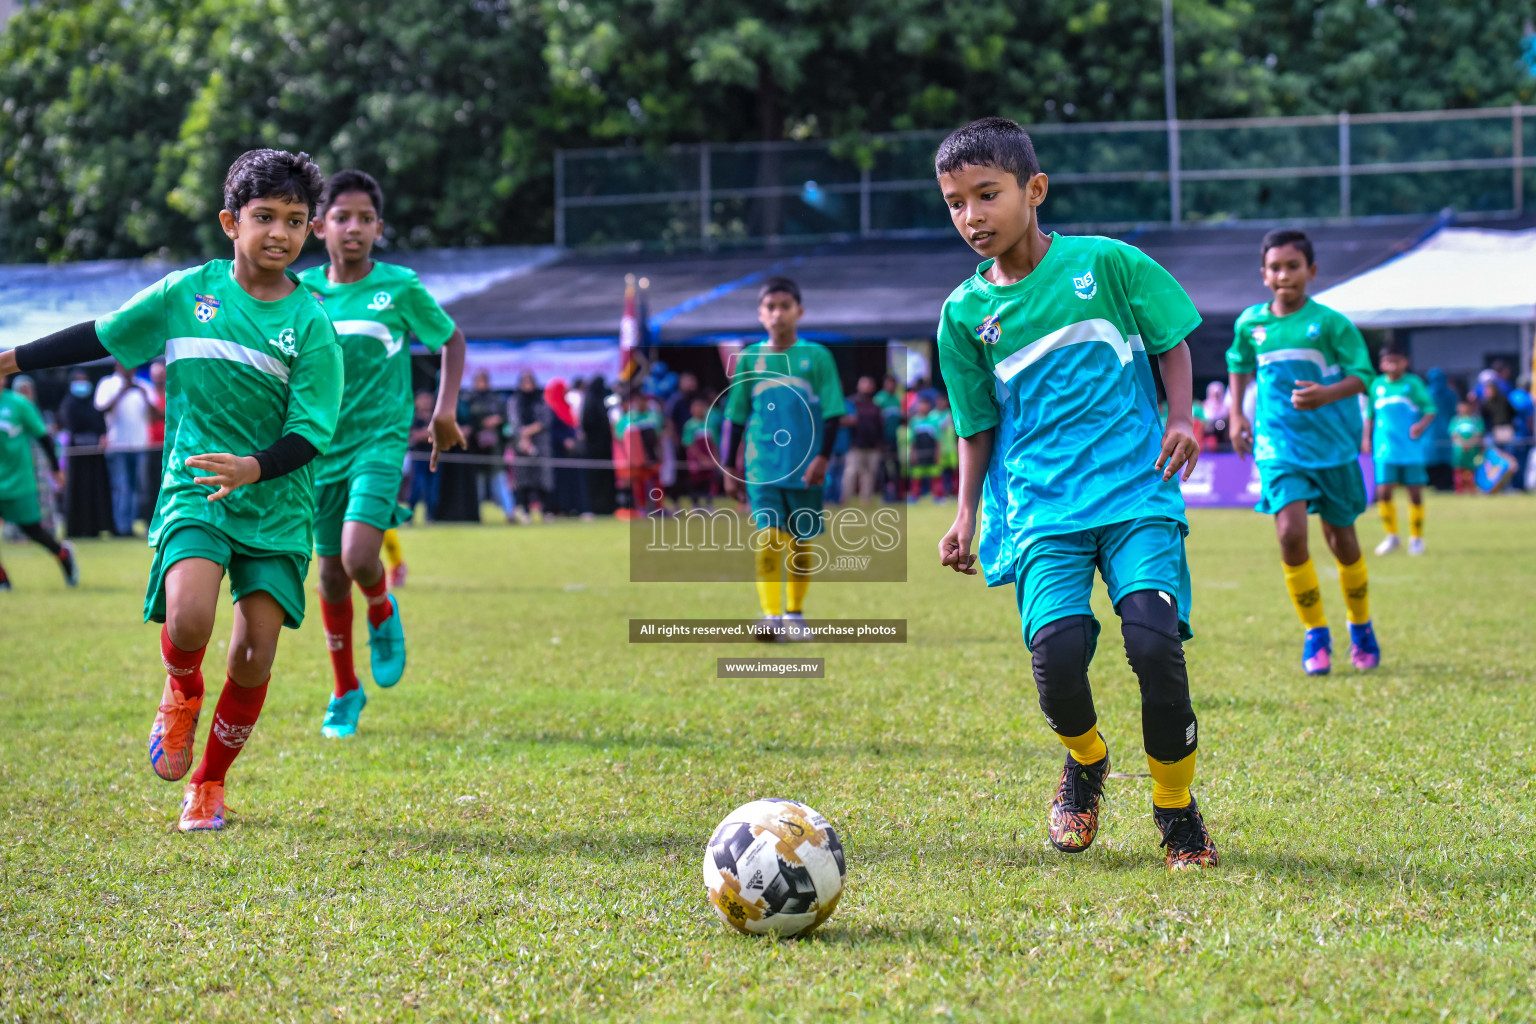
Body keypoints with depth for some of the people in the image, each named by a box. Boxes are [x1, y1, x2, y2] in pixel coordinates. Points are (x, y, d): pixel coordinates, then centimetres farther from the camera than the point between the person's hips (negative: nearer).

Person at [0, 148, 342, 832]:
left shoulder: (310, 325, -3)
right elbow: (102, 337, 11)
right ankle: (181, 693, 11)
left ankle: (209, 782, 17)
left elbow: (309, 434, -8)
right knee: (189, 618, -26)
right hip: (193, 492, 0)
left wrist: (253, 468, -26)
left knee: (255, 654, -6)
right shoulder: (187, 292, 1)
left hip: (276, 505, 0)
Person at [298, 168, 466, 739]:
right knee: (331, 571, 8)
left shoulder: (400, 287, -5)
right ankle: (345, 691, 24)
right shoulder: (301, 291, 1)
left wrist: (446, 408, 0)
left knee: (359, 559, -21)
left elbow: (452, 339, 9)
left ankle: (383, 613, 16)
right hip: (320, 446, 3)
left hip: (380, 441, -3)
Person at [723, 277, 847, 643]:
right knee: (767, 536, -14)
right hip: (762, 466, 0)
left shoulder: (816, 356, 0)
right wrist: (730, 467, 9)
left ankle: (794, 616, 24)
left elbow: (832, 412, 0)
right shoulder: (749, 359, 5)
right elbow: (736, 416, 10)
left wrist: (822, 457, -11)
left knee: (801, 543, 8)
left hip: (805, 467, 0)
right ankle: (771, 617, -18)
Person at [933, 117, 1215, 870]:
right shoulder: (965, 313, 7)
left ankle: (1176, 809, 5)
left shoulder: (1106, 263, 2)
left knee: (1154, 642, -21)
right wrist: (966, 516, 5)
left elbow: (1171, 342, 12)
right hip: (1041, 509, 1)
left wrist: (1180, 417, -4)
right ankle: (1084, 761, 16)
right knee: (1057, 651, -21)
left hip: (1136, 490, -1)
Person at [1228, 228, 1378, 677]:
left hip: (1333, 443, -1)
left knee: (1341, 539, 9)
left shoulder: (1330, 322, -8)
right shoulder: (1250, 323, 3)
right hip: (1279, 445, 1)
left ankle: (1361, 628, 33)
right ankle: (1316, 635, -3)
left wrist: (1326, 394, -28)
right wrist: (1237, 413, 15)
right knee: (1291, 532, -17)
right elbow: (1240, 365, 23)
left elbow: (1362, 375, -11)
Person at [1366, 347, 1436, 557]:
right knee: (1383, 492, -7)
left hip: (1412, 450, -1)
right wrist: (1367, 437, 12)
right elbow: (1370, 414, 18)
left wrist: (1422, 424, -17)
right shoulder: (1377, 385, 8)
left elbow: (1430, 409, 1)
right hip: (1385, 450, 1)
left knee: (1415, 493, 1)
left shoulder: (1413, 383, 1)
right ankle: (1392, 536, 10)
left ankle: (1416, 538, 17)